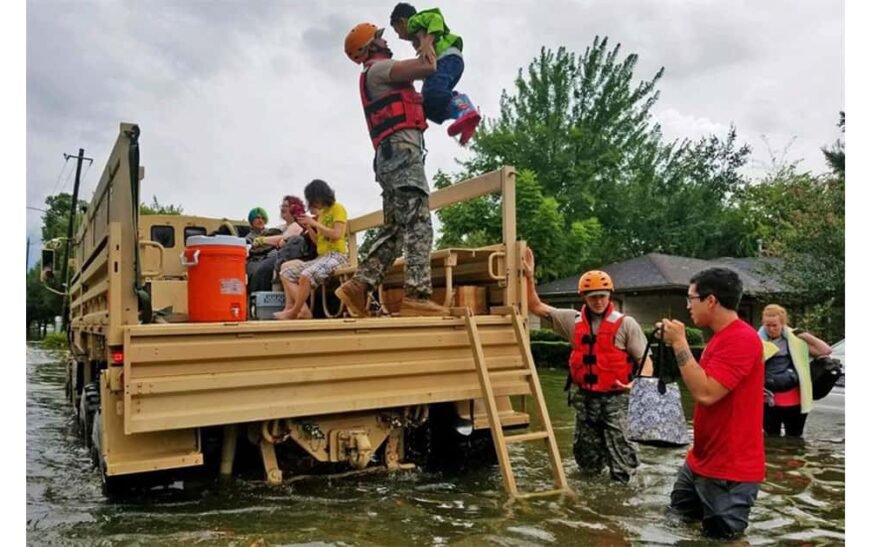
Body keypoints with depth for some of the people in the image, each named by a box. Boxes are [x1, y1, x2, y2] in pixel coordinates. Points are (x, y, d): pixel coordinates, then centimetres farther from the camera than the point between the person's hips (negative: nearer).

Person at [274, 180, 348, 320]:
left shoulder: (338, 208, -2)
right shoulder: (322, 213, 21)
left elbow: (336, 235, -16)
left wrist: (315, 223, -11)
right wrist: (308, 227, 5)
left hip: (336, 255, -9)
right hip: (321, 256, 9)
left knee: (306, 275, -32)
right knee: (287, 272, 1)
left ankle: (294, 312, -13)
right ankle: (304, 311, -13)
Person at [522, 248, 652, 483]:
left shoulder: (625, 324, -4)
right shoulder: (573, 320, 4)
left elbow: (645, 361, -4)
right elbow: (536, 307, 6)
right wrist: (529, 277, -4)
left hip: (615, 398, -3)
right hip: (585, 397, 4)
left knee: (621, 475, 1)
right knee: (588, 465, 14)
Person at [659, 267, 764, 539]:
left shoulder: (742, 339, -22)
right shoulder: (720, 336, 11)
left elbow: (705, 393, -30)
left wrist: (680, 343, -24)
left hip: (730, 471, -10)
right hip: (701, 460, 10)